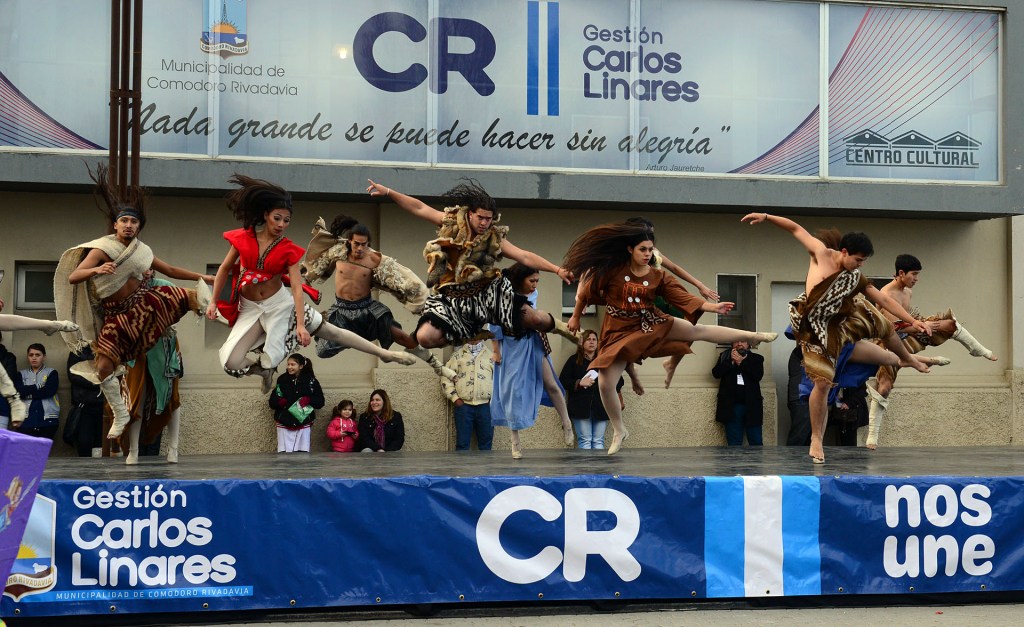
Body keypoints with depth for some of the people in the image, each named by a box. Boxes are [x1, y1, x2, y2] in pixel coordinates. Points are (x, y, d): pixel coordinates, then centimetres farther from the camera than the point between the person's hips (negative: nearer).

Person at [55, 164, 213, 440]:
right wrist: (97, 270, -40)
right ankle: (120, 415, 6)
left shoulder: (141, 250, 4)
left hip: (145, 300, 3)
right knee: (103, 367, -12)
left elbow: (170, 270, 17)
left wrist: (201, 276, 12)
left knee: (192, 297, -16)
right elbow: (72, 277, -21)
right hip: (118, 314, -3)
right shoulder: (102, 249, -11)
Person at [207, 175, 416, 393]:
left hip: (280, 303, -1)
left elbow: (297, 287, -15)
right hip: (250, 308, 1)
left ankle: (385, 354, 7)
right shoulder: (243, 238, -9)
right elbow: (224, 269, 3)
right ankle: (265, 370, 19)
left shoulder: (288, 250, -10)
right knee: (231, 363, -14)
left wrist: (300, 324, -24)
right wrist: (213, 301, 0)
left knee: (332, 331, -2)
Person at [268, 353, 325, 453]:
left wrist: (308, 400, -17)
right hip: (284, 424, 0)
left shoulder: (311, 381, -1)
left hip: (303, 424, 0)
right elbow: (272, 402, 4)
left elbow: (320, 401, 1)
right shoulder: (282, 380, 2)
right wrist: (279, 402, -18)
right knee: (283, 452, -2)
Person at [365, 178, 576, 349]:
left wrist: (557, 270, -17)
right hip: (454, 299, 1)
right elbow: (418, 208, -1)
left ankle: (560, 327, 22)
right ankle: (472, 333, 9)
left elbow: (526, 257, -7)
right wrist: (387, 192, -8)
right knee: (425, 337, -21)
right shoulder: (451, 224, -1)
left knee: (533, 318, -16)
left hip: (488, 293, -1)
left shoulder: (495, 239, -2)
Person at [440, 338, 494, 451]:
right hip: (463, 405, -1)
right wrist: (455, 398, -3)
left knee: (486, 442, 5)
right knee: (462, 443, 0)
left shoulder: (490, 355, 10)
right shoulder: (457, 355, 8)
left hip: (485, 405, 1)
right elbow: (446, 378, 5)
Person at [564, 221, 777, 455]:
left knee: (700, 331, 1)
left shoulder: (658, 277, -5)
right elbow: (588, 290, -1)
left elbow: (683, 297, -7)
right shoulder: (612, 269, -12)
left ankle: (753, 336, 15)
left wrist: (713, 307, -16)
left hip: (651, 324, 2)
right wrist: (576, 317, 6)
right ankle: (619, 431, 12)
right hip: (620, 331, -2)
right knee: (605, 383, -10)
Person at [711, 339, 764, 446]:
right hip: (731, 405, 0)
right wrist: (731, 361, -10)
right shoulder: (725, 357, 14)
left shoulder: (756, 358, 11)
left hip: (751, 405, 0)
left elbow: (758, 375, -6)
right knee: (734, 443, 1)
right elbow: (716, 373, -1)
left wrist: (741, 362, -10)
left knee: (756, 442, 0)